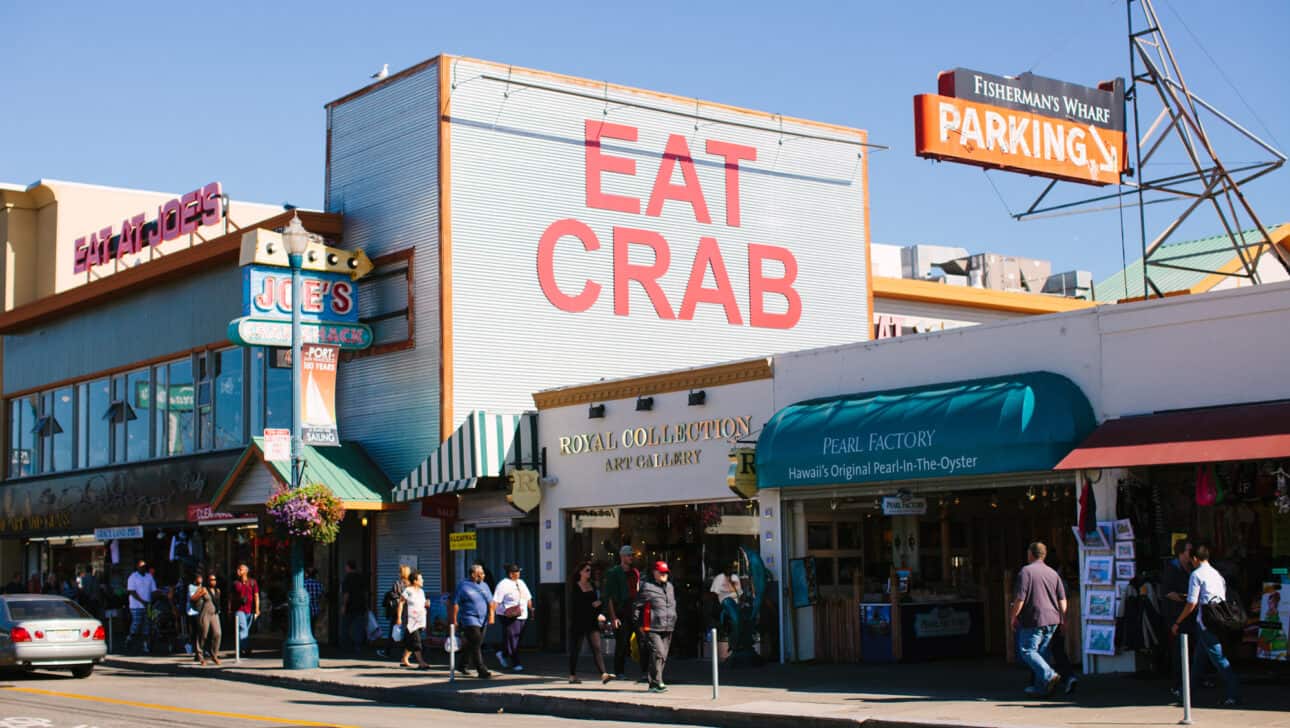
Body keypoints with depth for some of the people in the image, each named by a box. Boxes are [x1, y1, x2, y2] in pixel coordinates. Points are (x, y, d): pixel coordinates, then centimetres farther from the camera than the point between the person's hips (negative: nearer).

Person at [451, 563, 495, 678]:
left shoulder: (484, 585, 12)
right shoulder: (463, 586, -5)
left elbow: (490, 602, 13)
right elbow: (455, 604, -5)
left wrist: (491, 615, -1)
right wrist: (454, 620, -9)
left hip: (482, 620, 6)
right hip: (469, 620, -6)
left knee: (472, 645, 12)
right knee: (475, 645, -11)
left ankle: (463, 665, 29)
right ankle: (482, 671, -13)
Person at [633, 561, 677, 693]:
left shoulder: (669, 587, 18)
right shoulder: (647, 587, -5)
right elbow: (636, 606, -2)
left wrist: (672, 620, 22)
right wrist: (640, 624, -3)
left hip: (667, 628, 7)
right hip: (652, 628, -7)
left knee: (663, 655, 9)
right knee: (658, 653, -18)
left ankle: (653, 682, 19)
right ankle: (656, 683, -17)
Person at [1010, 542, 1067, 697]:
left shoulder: (1026, 571, -8)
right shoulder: (1053, 573, 12)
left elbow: (1020, 598, -13)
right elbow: (1062, 600, 11)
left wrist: (1014, 617, -1)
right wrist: (1062, 619, 18)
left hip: (1034, 620, -7)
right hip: (1052, 621, 7)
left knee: (1027, 650, -2)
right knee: (1042, 653, 13)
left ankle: (1049, 675, -19)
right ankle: (1041, 687, 12)